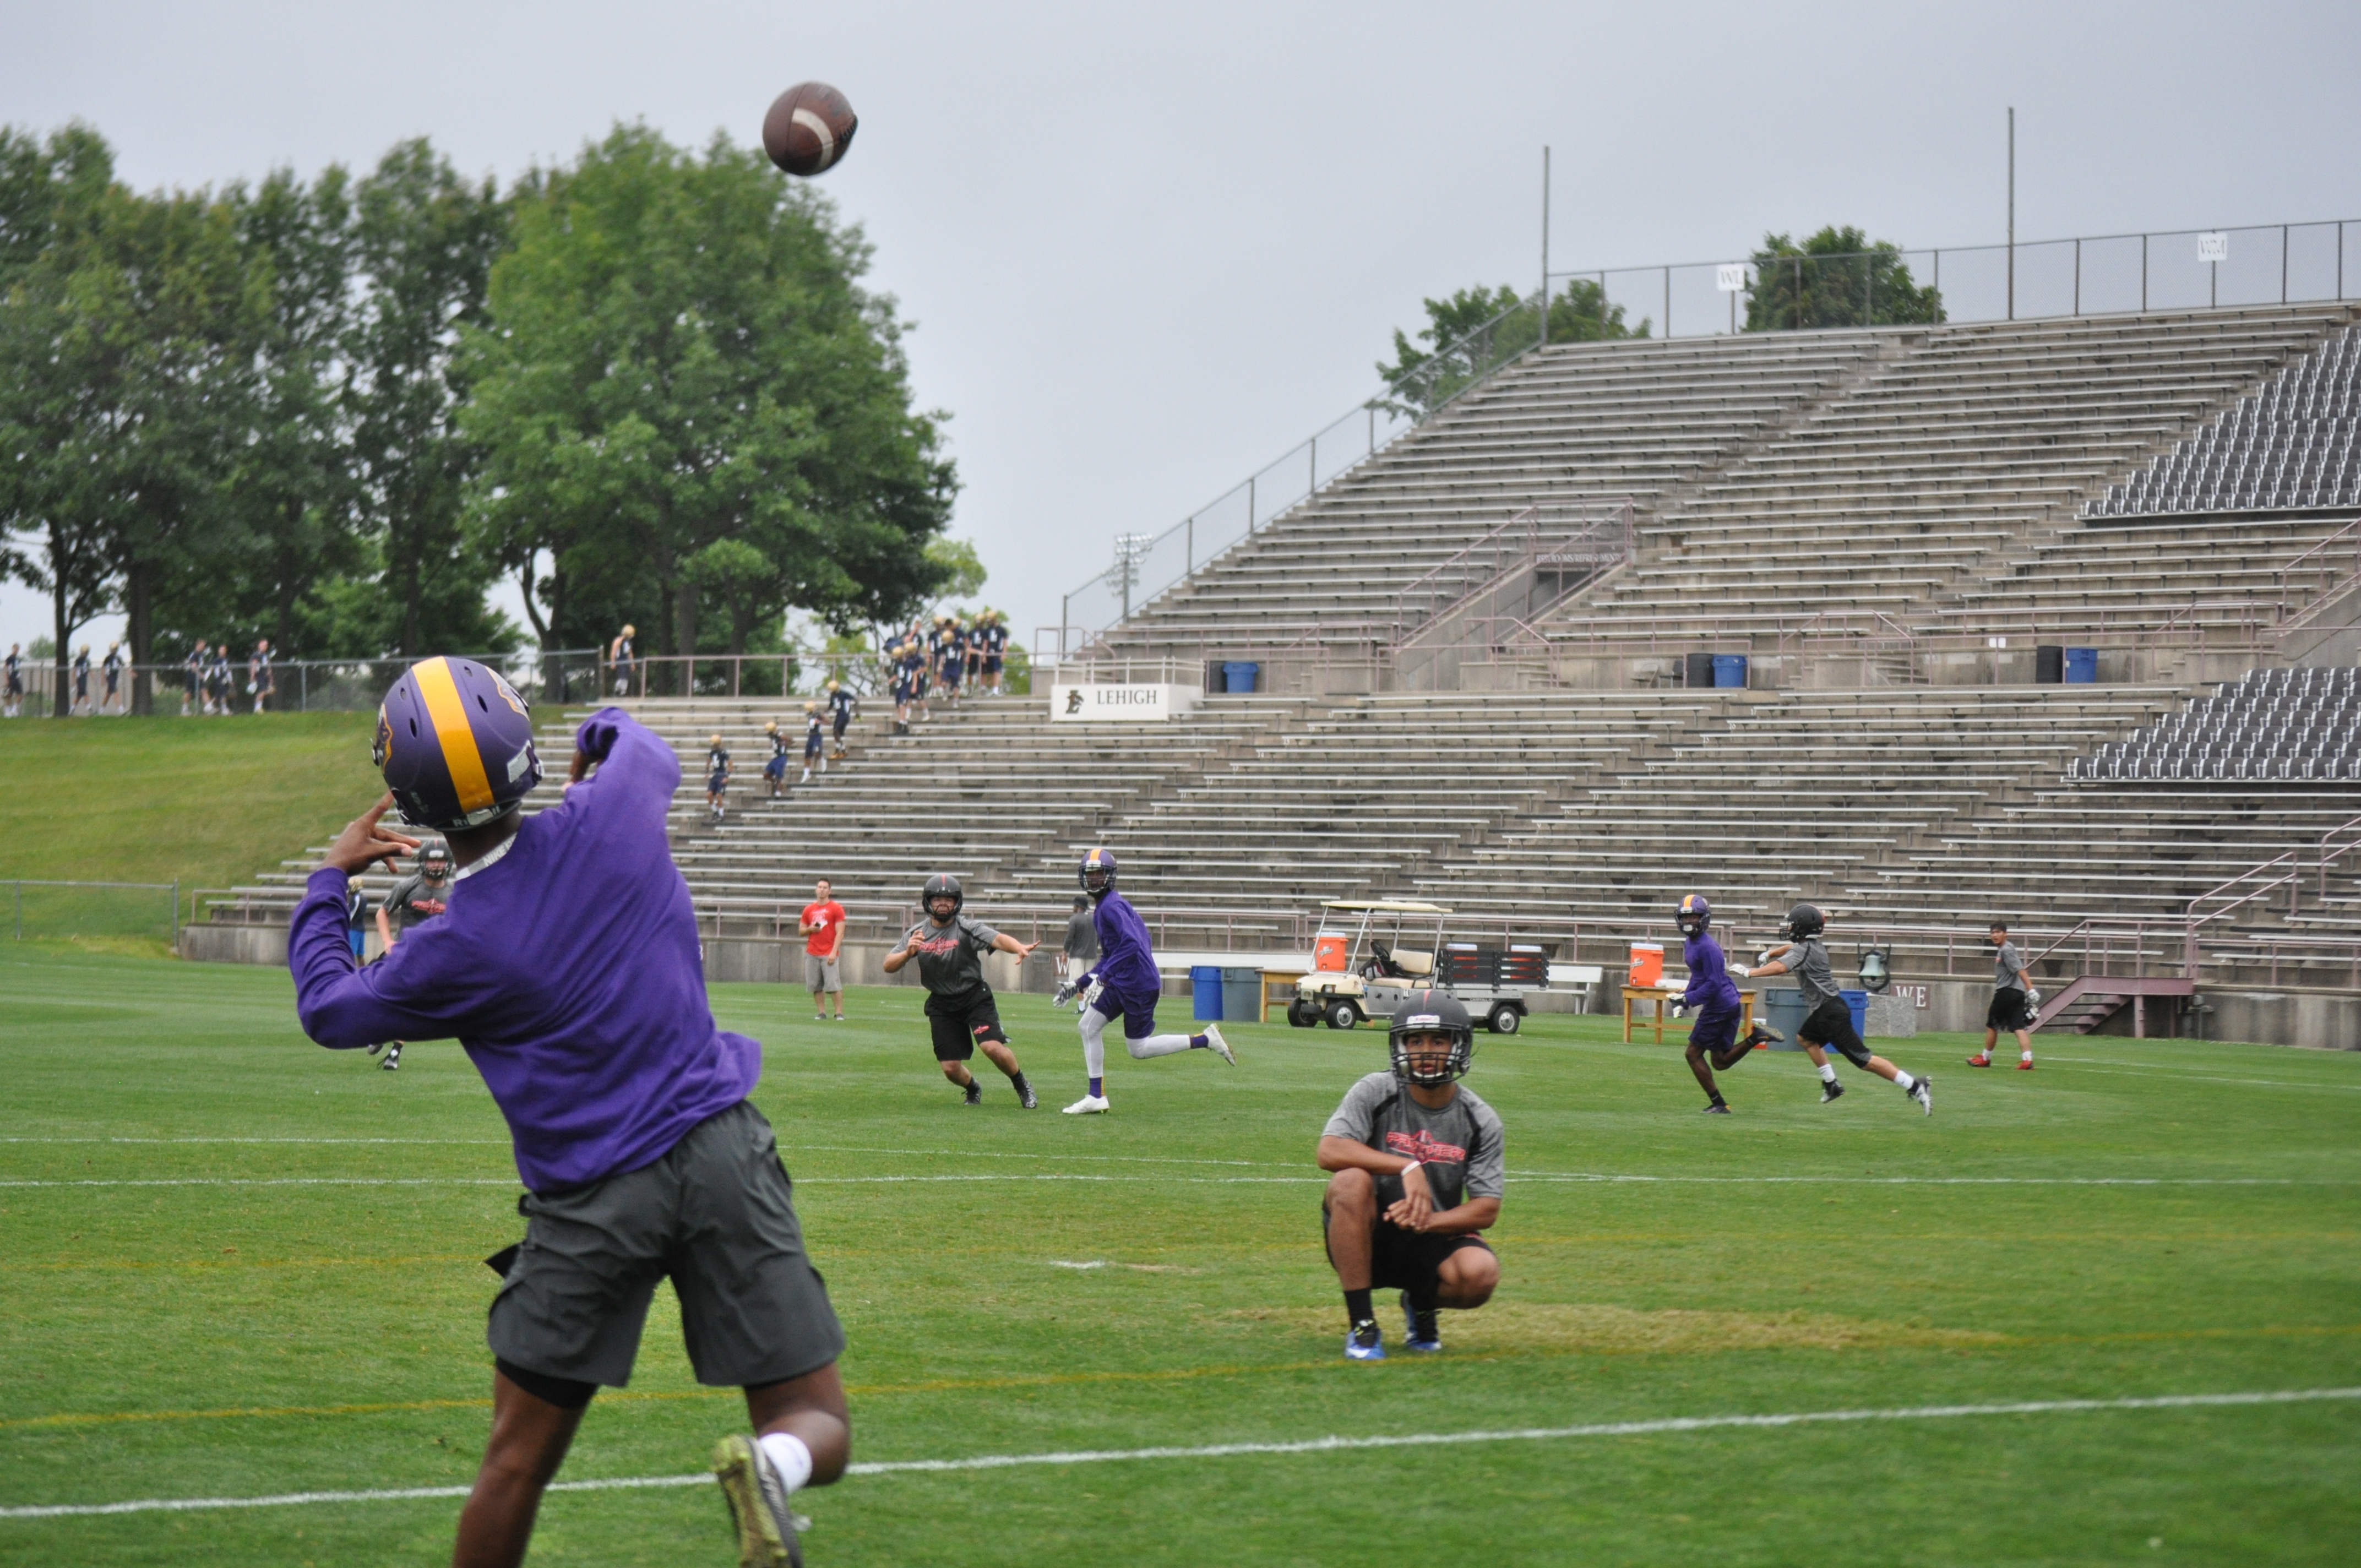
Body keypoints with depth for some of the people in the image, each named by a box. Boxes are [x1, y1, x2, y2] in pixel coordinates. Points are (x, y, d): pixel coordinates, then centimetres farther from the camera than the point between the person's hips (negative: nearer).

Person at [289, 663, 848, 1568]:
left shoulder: (452, 954, -10)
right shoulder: (613, 817, -7)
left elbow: (328, 1009, 11)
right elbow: (643, 752, 20)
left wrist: (332, 877, 25)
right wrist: (601, 737, 42)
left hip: (591, 1203, -1)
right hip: (718, 1152, 1)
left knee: (516, 1463, 13)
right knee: (816, 1429, 3)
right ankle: (769, 1465, -30)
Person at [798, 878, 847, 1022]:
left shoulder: (836, 908, 1)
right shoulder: (809, 910, 14)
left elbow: (840, 933, -4)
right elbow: (801, 932, 19)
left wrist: (834, 952, -14)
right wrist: (810, 929, -4)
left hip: (829, 954, -4)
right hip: (812, 954, 4)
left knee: (834, 985, -12)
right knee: (816, 986, 0)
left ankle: (839, 1013, -10)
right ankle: (821, 1012, 5)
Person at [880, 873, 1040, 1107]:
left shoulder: (967, 928, -11)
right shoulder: (916, 934, 1)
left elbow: (998, 939, -29)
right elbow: (888, 966, -1)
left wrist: (1019, 948, -51)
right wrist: (908, 953, -23)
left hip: (975, 998, -3)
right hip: (942, 1005, 3)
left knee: (993, 1047, -22)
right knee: (950, 1068, -1)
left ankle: (1022, 1086, 6)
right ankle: (973, 1089, 35)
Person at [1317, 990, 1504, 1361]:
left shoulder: (1481, 1121, -1)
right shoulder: (1375, 1093, -5)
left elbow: (1487, 1211, -5)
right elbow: (1329, 1152, -21)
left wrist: (1427, 1221, -23)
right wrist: (1407, 1168, -30)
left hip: (1434, 1241, 1)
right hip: (1372, 1239, -1)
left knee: (1480, 1275, -31)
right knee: (1351, 1182, -33)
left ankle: (1422, 1303, 9)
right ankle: (1361, 1326, -24)